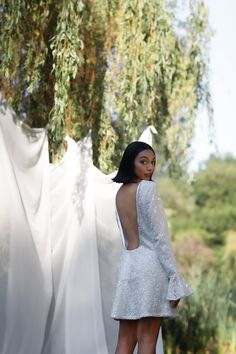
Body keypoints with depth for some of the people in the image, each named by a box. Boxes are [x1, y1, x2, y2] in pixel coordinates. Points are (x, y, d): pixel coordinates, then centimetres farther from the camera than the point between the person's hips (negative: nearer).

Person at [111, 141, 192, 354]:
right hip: (150, 264, -7)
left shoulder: (120, 192, 15)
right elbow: (160, 235, -11)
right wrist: (175, 278, -11)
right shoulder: (148, 188, -7)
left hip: (127, 264, 7)